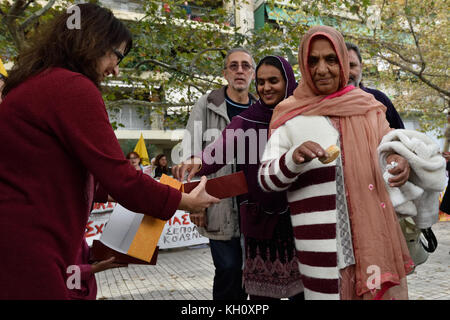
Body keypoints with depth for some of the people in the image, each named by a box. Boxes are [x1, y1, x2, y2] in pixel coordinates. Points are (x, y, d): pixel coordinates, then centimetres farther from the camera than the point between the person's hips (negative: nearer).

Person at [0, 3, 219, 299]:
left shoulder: (32, 84, 15)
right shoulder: (73, 87, -15)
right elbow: (118, 177, -18)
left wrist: (122, 188, 22)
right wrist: (185, 202, -4)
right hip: (25, 246, -10)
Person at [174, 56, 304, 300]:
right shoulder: (246, 120, 1)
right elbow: (221, 149, -16)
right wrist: (198, 164, -34)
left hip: (298, 215, 1)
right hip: (260, 216, 0)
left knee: (303, 288, 4)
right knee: (262, 291, 4)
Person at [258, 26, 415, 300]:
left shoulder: (367, 107, 8)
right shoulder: (292, 115, 0)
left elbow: (392, 148, 19)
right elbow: (266, 178, -2)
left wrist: (402, 163, -5)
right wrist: (293, 158, -23)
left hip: (375, 235, 3)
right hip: (321, 243, -2)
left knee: (383, 292, 8)